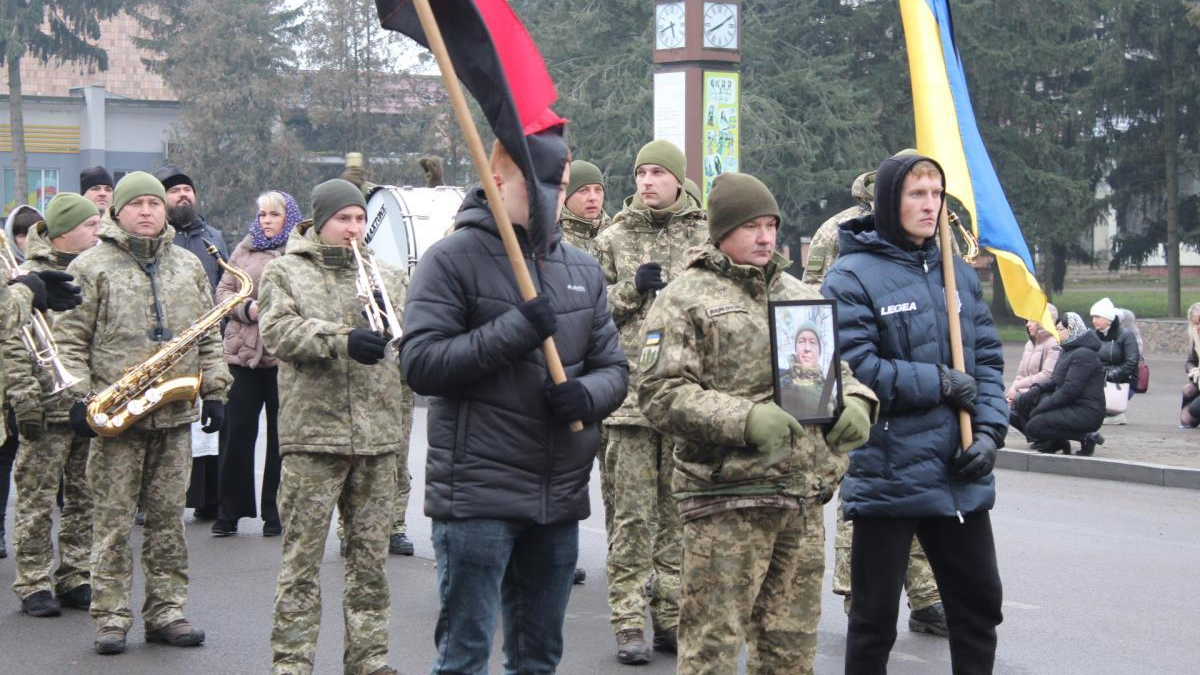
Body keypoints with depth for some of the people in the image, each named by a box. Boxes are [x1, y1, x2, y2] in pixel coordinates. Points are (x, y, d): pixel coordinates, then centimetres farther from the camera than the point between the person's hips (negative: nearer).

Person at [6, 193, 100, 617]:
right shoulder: (29, 277, -6)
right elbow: (14, 345, -10)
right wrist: (26, 403, -15)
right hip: (48, 410, -6)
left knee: (85, 501, 9)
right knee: (38, 502, 0)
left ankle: (76, 579, 18)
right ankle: (35, 586, 7)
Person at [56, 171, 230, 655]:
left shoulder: (189, 266, 13)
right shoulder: (91, 267, 1)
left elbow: (208, 337, 17)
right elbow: (70, 339, -1)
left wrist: (214, 390, 9)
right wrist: (78, 398, -10)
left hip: (176, 414, 4)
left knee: (168, 516, 8)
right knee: (112, 519, 0)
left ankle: (166, 611, 15)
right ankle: (110, 618, 5)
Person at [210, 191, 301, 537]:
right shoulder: (244, 250, 14)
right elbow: (222, 291, 11)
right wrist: (247, 309, -7)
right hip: (243, 352, 3)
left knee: (280, 434, 5)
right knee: (238, 432, 3)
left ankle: (274, 514, 13)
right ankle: (228, 512, 11)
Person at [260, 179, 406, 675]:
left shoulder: (385, 275, 17)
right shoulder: (285, 271, 4)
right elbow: (277, 331, -12)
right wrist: (342, 340, -25)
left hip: (377, 434, 4)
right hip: (312, 432, -4)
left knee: (370, 559, 9)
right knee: (302, 557, -1)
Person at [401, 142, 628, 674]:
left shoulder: (582, 269, 13)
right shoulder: (452, 259, -5)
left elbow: (613, 367, 15)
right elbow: (420, 364, -14)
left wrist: (587, 394, -9)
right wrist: (516, 328, -21)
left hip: (561, 494, 6)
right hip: (477, 495, -6)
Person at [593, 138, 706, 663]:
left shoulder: (706, 238, 7)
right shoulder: (613, 239, 7)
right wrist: (631, 289, -8)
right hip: (631, 391, -1)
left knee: (679, 511, 8)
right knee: (633, 514, -1)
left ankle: (672, 617, 17)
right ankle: (628, 623, 5)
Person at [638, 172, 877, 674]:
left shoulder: (800, 294, 18)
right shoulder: (685, 299, -3)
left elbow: (837, 367, 26)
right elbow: (661, 395, -12)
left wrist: (855, 402, 2)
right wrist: (745, 419, -23)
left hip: (805, 500, 6)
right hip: (725, 501, -6)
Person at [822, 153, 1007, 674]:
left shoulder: (959, 273, 11)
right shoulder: (853, 277, -8)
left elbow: (988, 359, 11)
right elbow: (855, 367, -18)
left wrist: (989, 431, -4)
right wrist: (941, 383, -14)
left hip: (961, 476, 6)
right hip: (887, 475, -6)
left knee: (979, 603, 14)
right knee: (875, 615, 6)